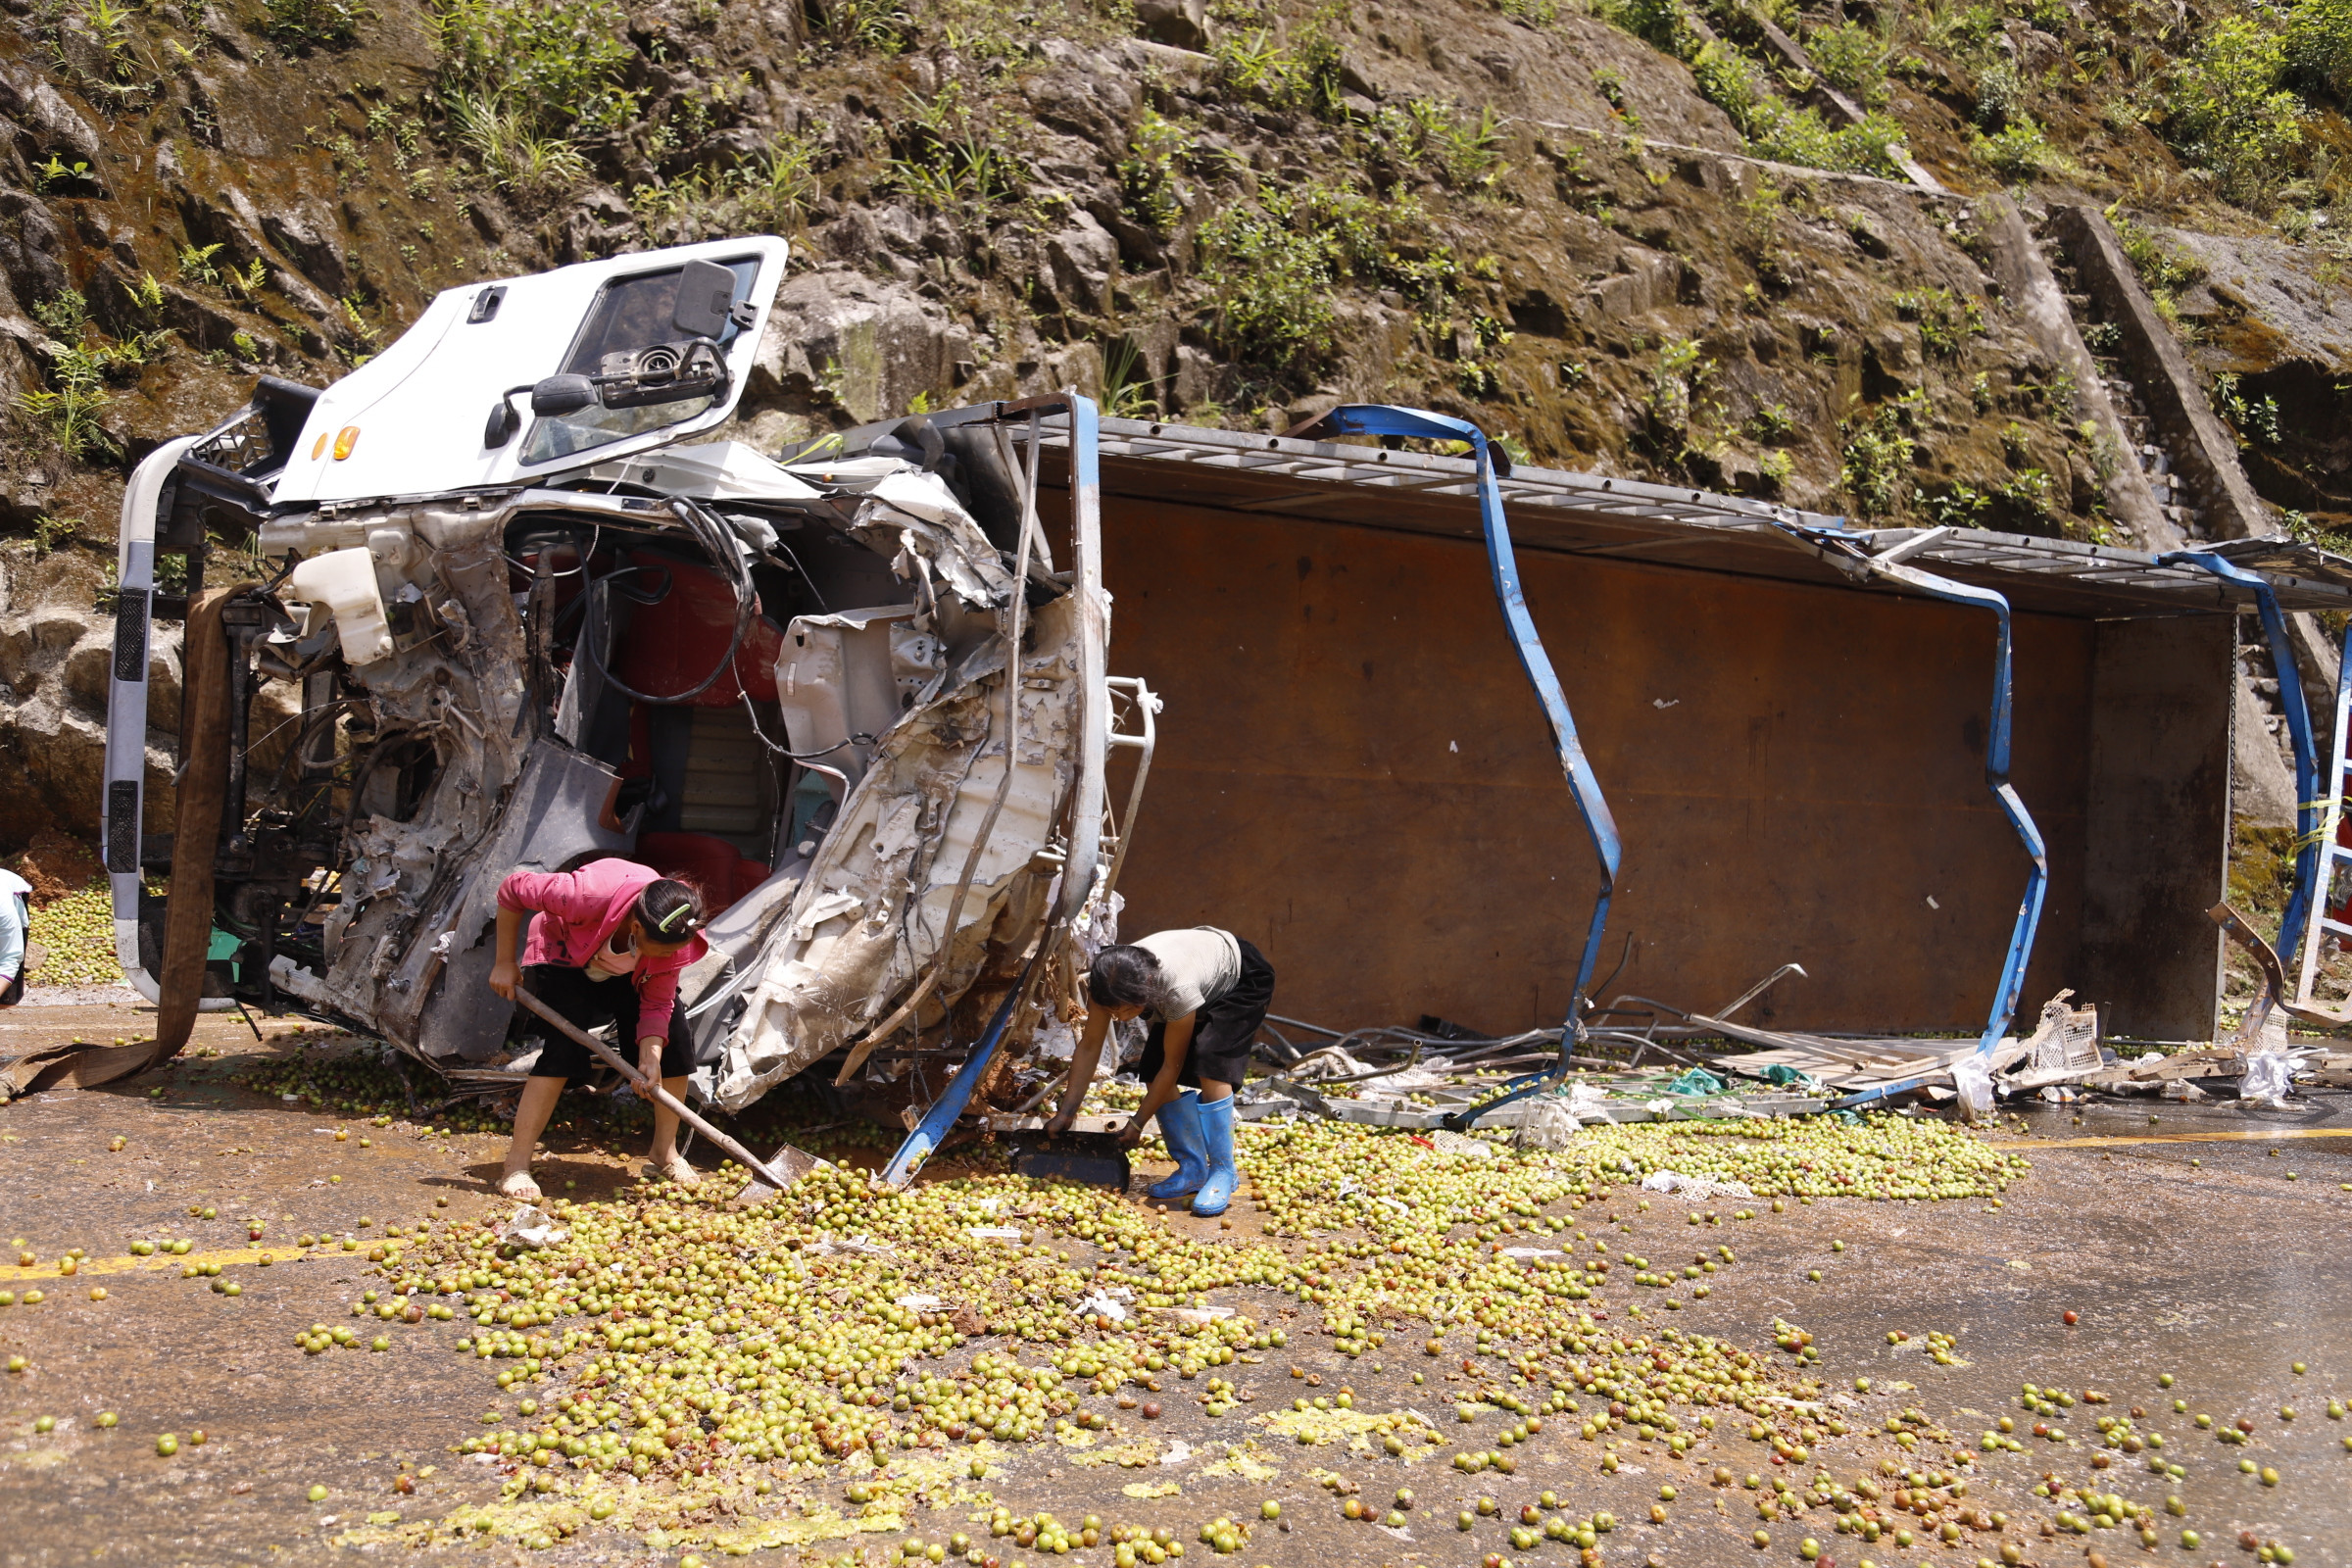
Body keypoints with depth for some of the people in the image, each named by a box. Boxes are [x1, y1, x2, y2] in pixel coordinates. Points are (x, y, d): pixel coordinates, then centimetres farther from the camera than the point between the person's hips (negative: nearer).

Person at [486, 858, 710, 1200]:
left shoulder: (675, 936, -30)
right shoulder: (590, 894, -45)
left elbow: (657, 1003, -19)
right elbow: (513, 889, -30)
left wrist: (651, 1056, -36)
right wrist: (505, 963, -22)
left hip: (628, 975, 4)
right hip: (562, 959, -4)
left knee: (673, 1031, -9)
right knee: (565, 1046, -24)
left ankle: (666, 1152, 8)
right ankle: (516, 1166, -21)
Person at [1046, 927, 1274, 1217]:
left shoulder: (1178, 991, -43)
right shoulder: (1110, 984, -26)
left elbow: (1172, 1065, -30)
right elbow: (1088, 1047, -17)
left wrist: (1136, 1124, -23)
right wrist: (1065, 1113, -17)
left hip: (1242, 980, -7)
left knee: (1210, 1069, -26)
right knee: (1153, 1073, -7)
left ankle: (1223, 1173, -16)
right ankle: (1193, 1170, 4)